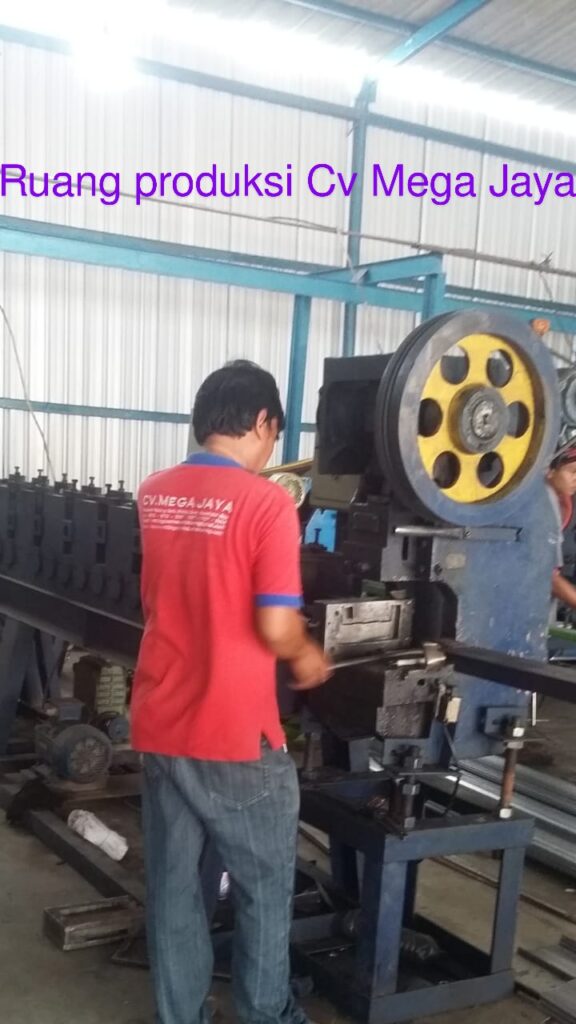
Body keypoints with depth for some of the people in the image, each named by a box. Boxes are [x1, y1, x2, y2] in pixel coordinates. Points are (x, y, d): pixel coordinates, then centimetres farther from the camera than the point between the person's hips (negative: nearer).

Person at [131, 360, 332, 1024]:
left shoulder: (153, 495, 5)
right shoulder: (267, 503, -15)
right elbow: (276, 627, -19)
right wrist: (307, 657, 2)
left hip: (157, 724, 6)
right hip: (233, 735, -5)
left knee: (172, 885, 16)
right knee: (263, 888, 15)